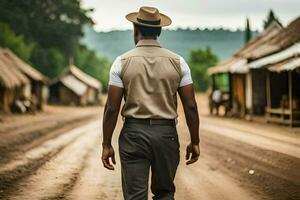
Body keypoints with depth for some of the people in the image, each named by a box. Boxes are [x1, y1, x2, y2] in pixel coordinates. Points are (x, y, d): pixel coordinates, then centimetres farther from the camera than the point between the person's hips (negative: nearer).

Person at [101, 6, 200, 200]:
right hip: (166, 133, 1)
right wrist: (195, 142, 8)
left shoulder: (122, 62, -2)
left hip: (133, 134, -1)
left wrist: (107, 144, 1)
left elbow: (112, 107, -4)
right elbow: (190, 105, 0)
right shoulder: (177, 62, 2)